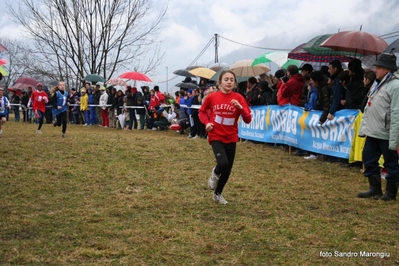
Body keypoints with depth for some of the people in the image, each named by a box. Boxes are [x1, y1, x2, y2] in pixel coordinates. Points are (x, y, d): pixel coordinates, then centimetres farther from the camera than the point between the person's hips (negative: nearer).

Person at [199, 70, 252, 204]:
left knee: (228, 170, 10)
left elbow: (248, 120, -9)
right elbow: (202, 111, 12)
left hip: (231, 138, 2)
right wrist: (206, 122, -6)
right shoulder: (212, 97, -6)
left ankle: (217, 194, 34)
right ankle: (215, 174, 14)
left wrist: (240, 107, -26)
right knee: (223, 163, -24)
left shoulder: (238, 98, -7)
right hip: (216, 136, -2)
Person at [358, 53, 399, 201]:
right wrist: (363, 127, 16)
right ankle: (375, 188, 26)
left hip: (386, 135, -9)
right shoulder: (377, 83, 13)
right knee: (368, 159, 13)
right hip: (372, 132, 9)